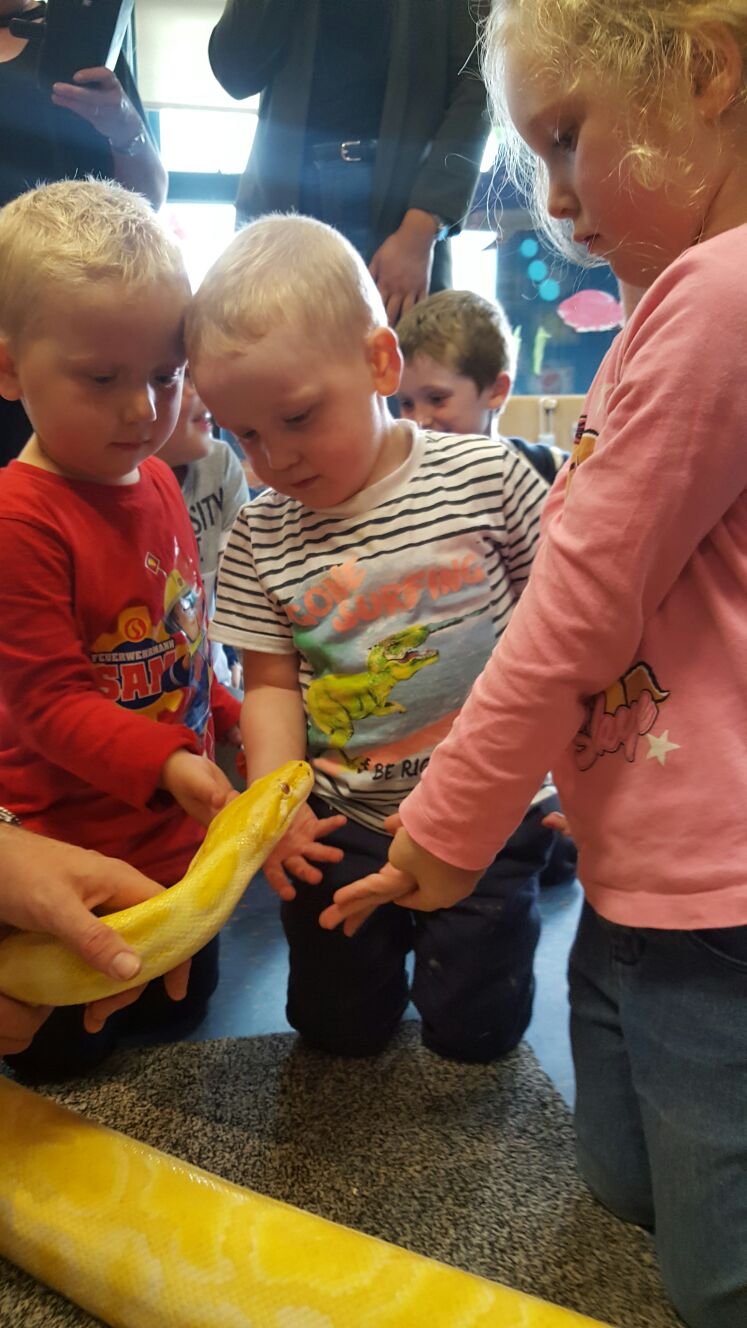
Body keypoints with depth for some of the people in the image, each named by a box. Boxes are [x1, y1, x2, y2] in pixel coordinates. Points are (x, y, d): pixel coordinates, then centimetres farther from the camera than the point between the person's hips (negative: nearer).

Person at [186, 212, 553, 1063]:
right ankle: (382, 941, 45)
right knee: (337, 1028, 15)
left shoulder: (488, 476, -10)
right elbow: (271, 684, -1)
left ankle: (473, 931, 38)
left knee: (472, 1031, 9)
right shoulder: (260, 534, -3)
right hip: (342, 826, 3)